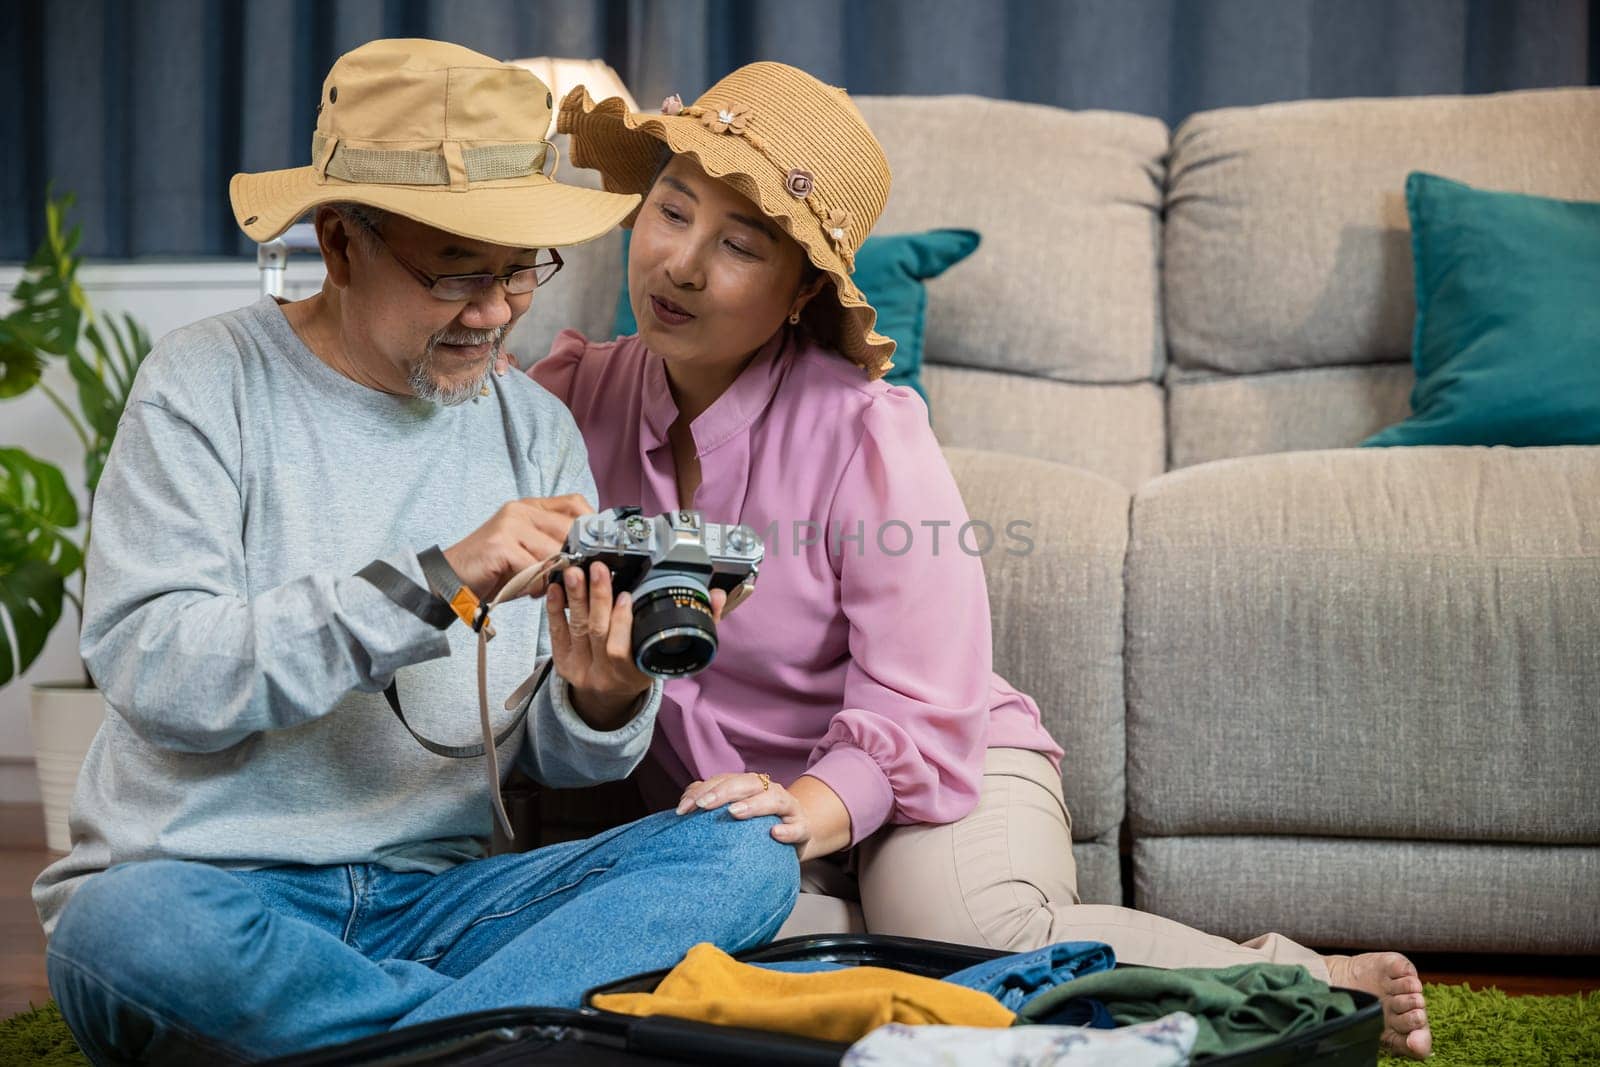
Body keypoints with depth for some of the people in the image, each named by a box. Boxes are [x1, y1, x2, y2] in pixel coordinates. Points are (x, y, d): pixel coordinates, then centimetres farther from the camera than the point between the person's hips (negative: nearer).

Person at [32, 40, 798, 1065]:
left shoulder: (536, 429, 10)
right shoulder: (209, 384, -2)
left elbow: (557, 761, 9)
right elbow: (148, 667, -17)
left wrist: (604, 702, -15)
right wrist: (434, 583, -23)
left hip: (437, 899, 4)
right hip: (208, 887, -3)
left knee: (747, 853, -19)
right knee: (123, 926, -39)